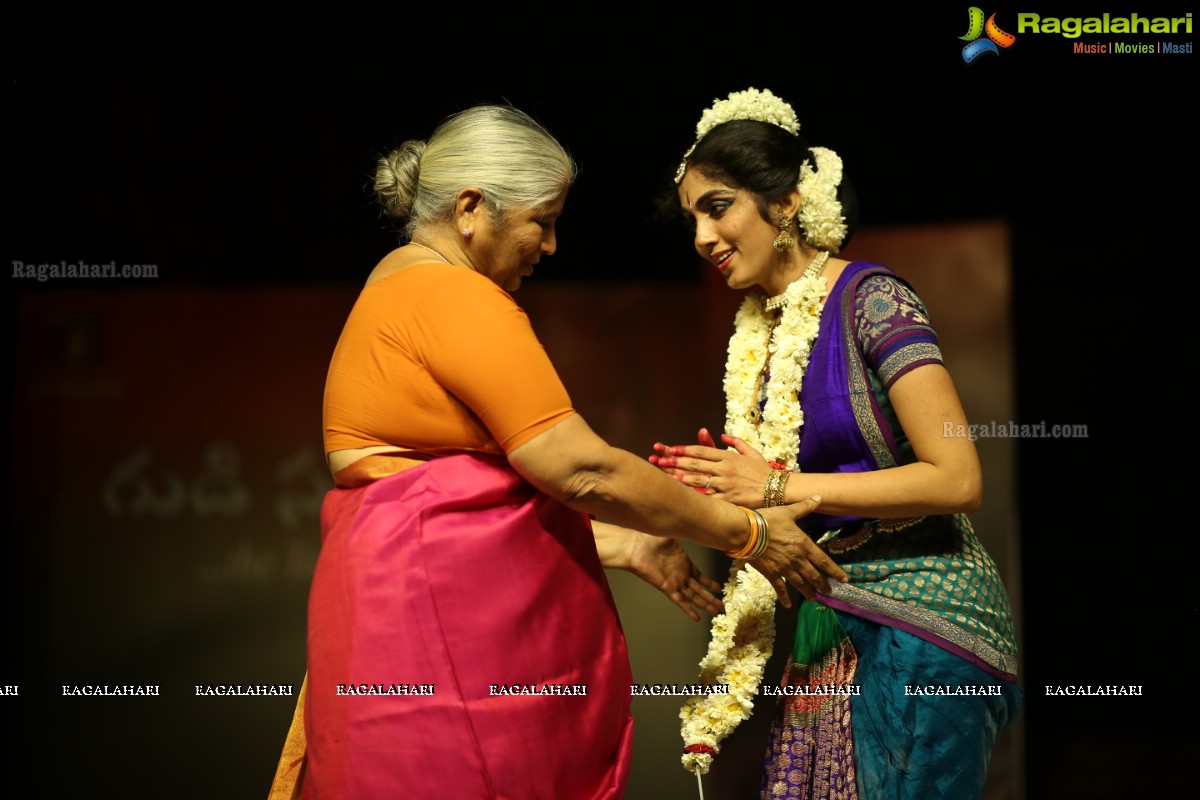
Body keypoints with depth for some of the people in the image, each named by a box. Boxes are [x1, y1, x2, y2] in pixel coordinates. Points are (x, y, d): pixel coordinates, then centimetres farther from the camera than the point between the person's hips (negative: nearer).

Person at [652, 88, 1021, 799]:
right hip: (833, 626, 7)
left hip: (921, 623, -6)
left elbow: (958, 481, -19)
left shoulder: (872, 300, -12)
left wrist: (780, 486, -17)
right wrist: (720, 483, -3)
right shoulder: (761, 328, 10)